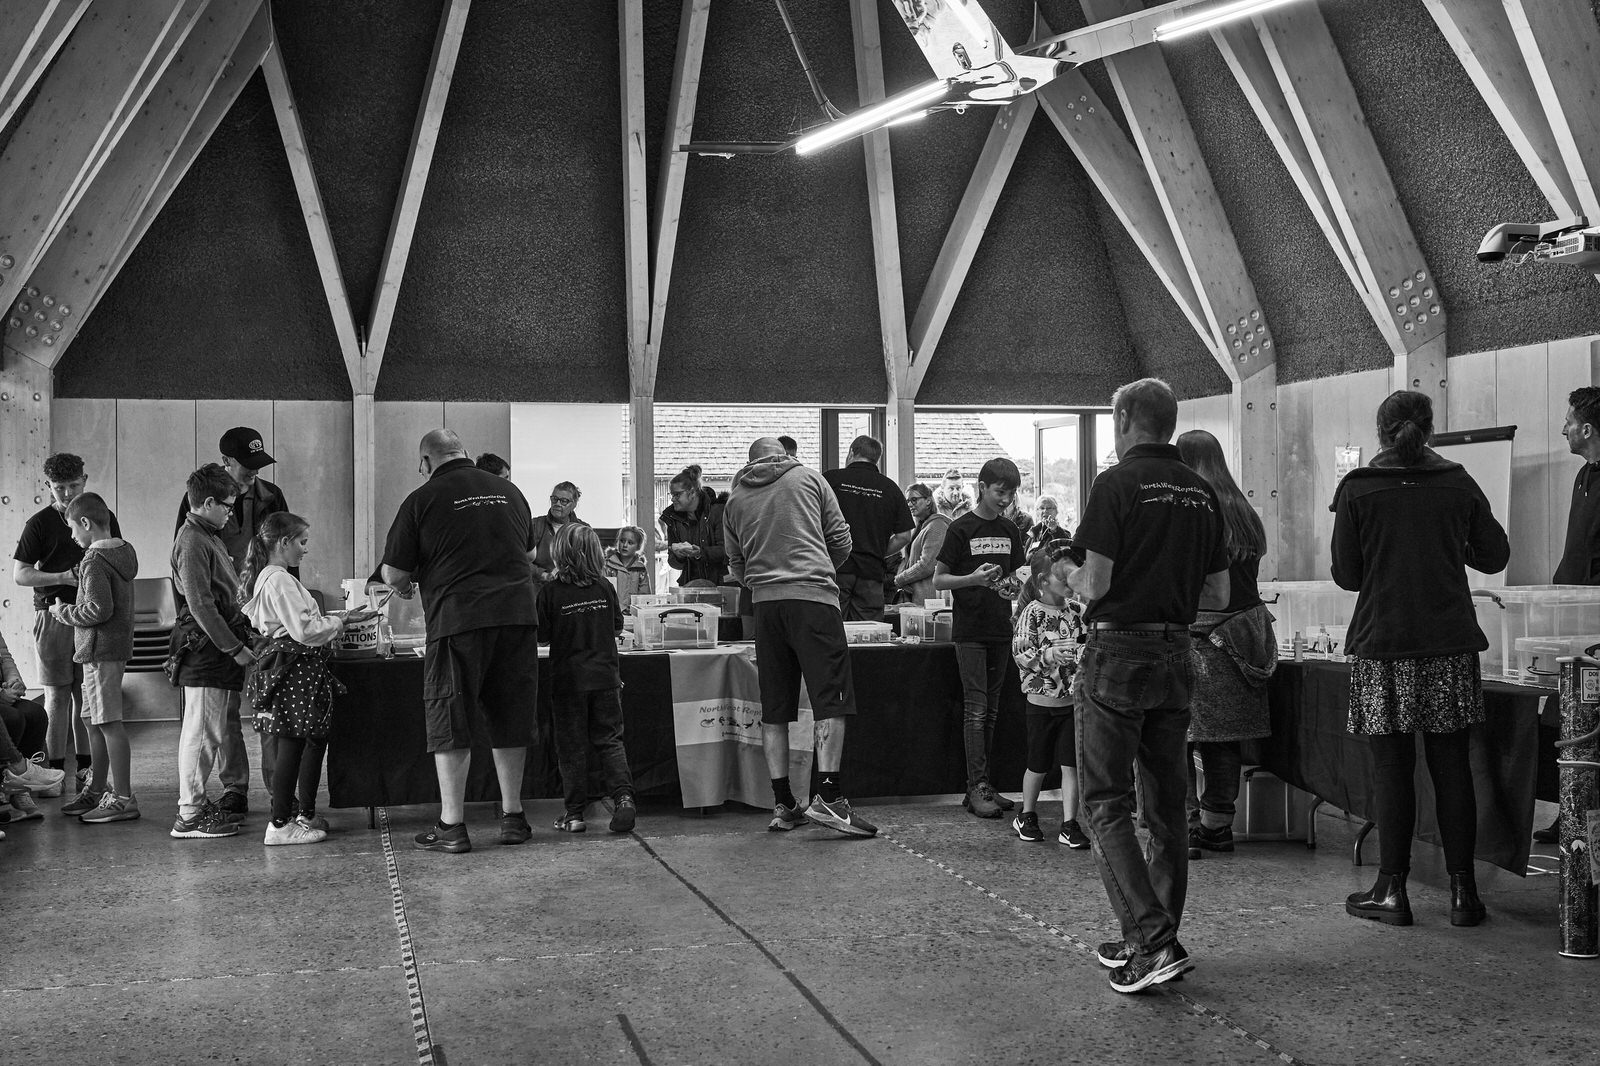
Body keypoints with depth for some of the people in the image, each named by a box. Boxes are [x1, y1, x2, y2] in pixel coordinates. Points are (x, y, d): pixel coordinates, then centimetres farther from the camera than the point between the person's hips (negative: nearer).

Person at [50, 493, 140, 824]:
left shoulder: (95, 561, -15)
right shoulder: (123, 552, 13)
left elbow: (99, 609, -22)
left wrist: (64, 612, -8)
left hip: (100, 648, -10)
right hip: (116, 645, 10)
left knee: (109, 723, -7)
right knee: (96, 721, 17)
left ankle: (123, 799, -5)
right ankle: (96, 790, 27)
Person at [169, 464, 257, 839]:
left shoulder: (208, 537, 18)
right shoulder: (193, 542, -14)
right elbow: (200, 605, -20)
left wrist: (247, 631, 20)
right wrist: (236, 648, -18)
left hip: (220, 650, 10)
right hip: (205, 651, -10)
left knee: (214, 730, 13)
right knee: (203, 732, -6)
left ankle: (198, 803, 21)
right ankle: (189, 816, -1)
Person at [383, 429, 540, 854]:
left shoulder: (423, 499, -1)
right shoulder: (509, 491, 13)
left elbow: (393, 574, 0)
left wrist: (405, 586, 22)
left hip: (457, 617, -4)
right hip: (518, 612, 4)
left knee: (451, 724, 5)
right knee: (510, 722, 13)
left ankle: (452, 826, 6)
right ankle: (513, 816, 20)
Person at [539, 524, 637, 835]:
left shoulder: (551, 591, -9)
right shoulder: (604, 587, 0)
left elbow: (541, 633, -3)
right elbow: (618, 626, 11)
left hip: (568, 678, -2)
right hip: (605, 676, 2)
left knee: (572, 745, 6)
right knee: (609, 740, 9)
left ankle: (574, 813, 8)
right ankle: (623, 796, -9)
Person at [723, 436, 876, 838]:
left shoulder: (735, 500, 17)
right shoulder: (809, 478, 10)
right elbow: (841, 539, 9)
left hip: (765, 601, 4)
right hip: (813, 597, -4)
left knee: (774, 708, 7)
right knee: (831, 699, -5)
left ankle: (783, 804, 10)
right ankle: (827, 796, -14)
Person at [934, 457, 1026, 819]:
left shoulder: (1009, 531, 10)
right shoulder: (961, 528, -6)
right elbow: (939, 580, -5)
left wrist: (1012, 585, -3)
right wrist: (973, 578, -21)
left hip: (1000, 630, 6)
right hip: (969, 631, -6)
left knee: (991, 709, 8)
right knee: (975, 708, -6)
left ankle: (980, 786, 14)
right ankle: (978, 786, -3)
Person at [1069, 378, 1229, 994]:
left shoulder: (1118, 483, -11)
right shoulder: (1202, 493, 9)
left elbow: (1094, 583, -16)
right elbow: (1219, 595, 11)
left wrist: (1069, 580, 5)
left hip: (1118, 653, -7)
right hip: (1176, 654, 7)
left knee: (1105, 803, -1)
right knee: (1166, 803, 13)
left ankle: (1152, 941, -10)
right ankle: (1157, 939, 21)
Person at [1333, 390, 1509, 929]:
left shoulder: (1357, 488, -3)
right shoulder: (1458, 483, 4)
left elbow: (1346, 574, -1)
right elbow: (1495, 556, 10)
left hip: (1383, 645, -2)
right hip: (1450, 643, 2)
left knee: (1391, 767, 3)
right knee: (1451, 764, 7)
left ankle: (1392, 890, 8)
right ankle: (1463, 890, 10)